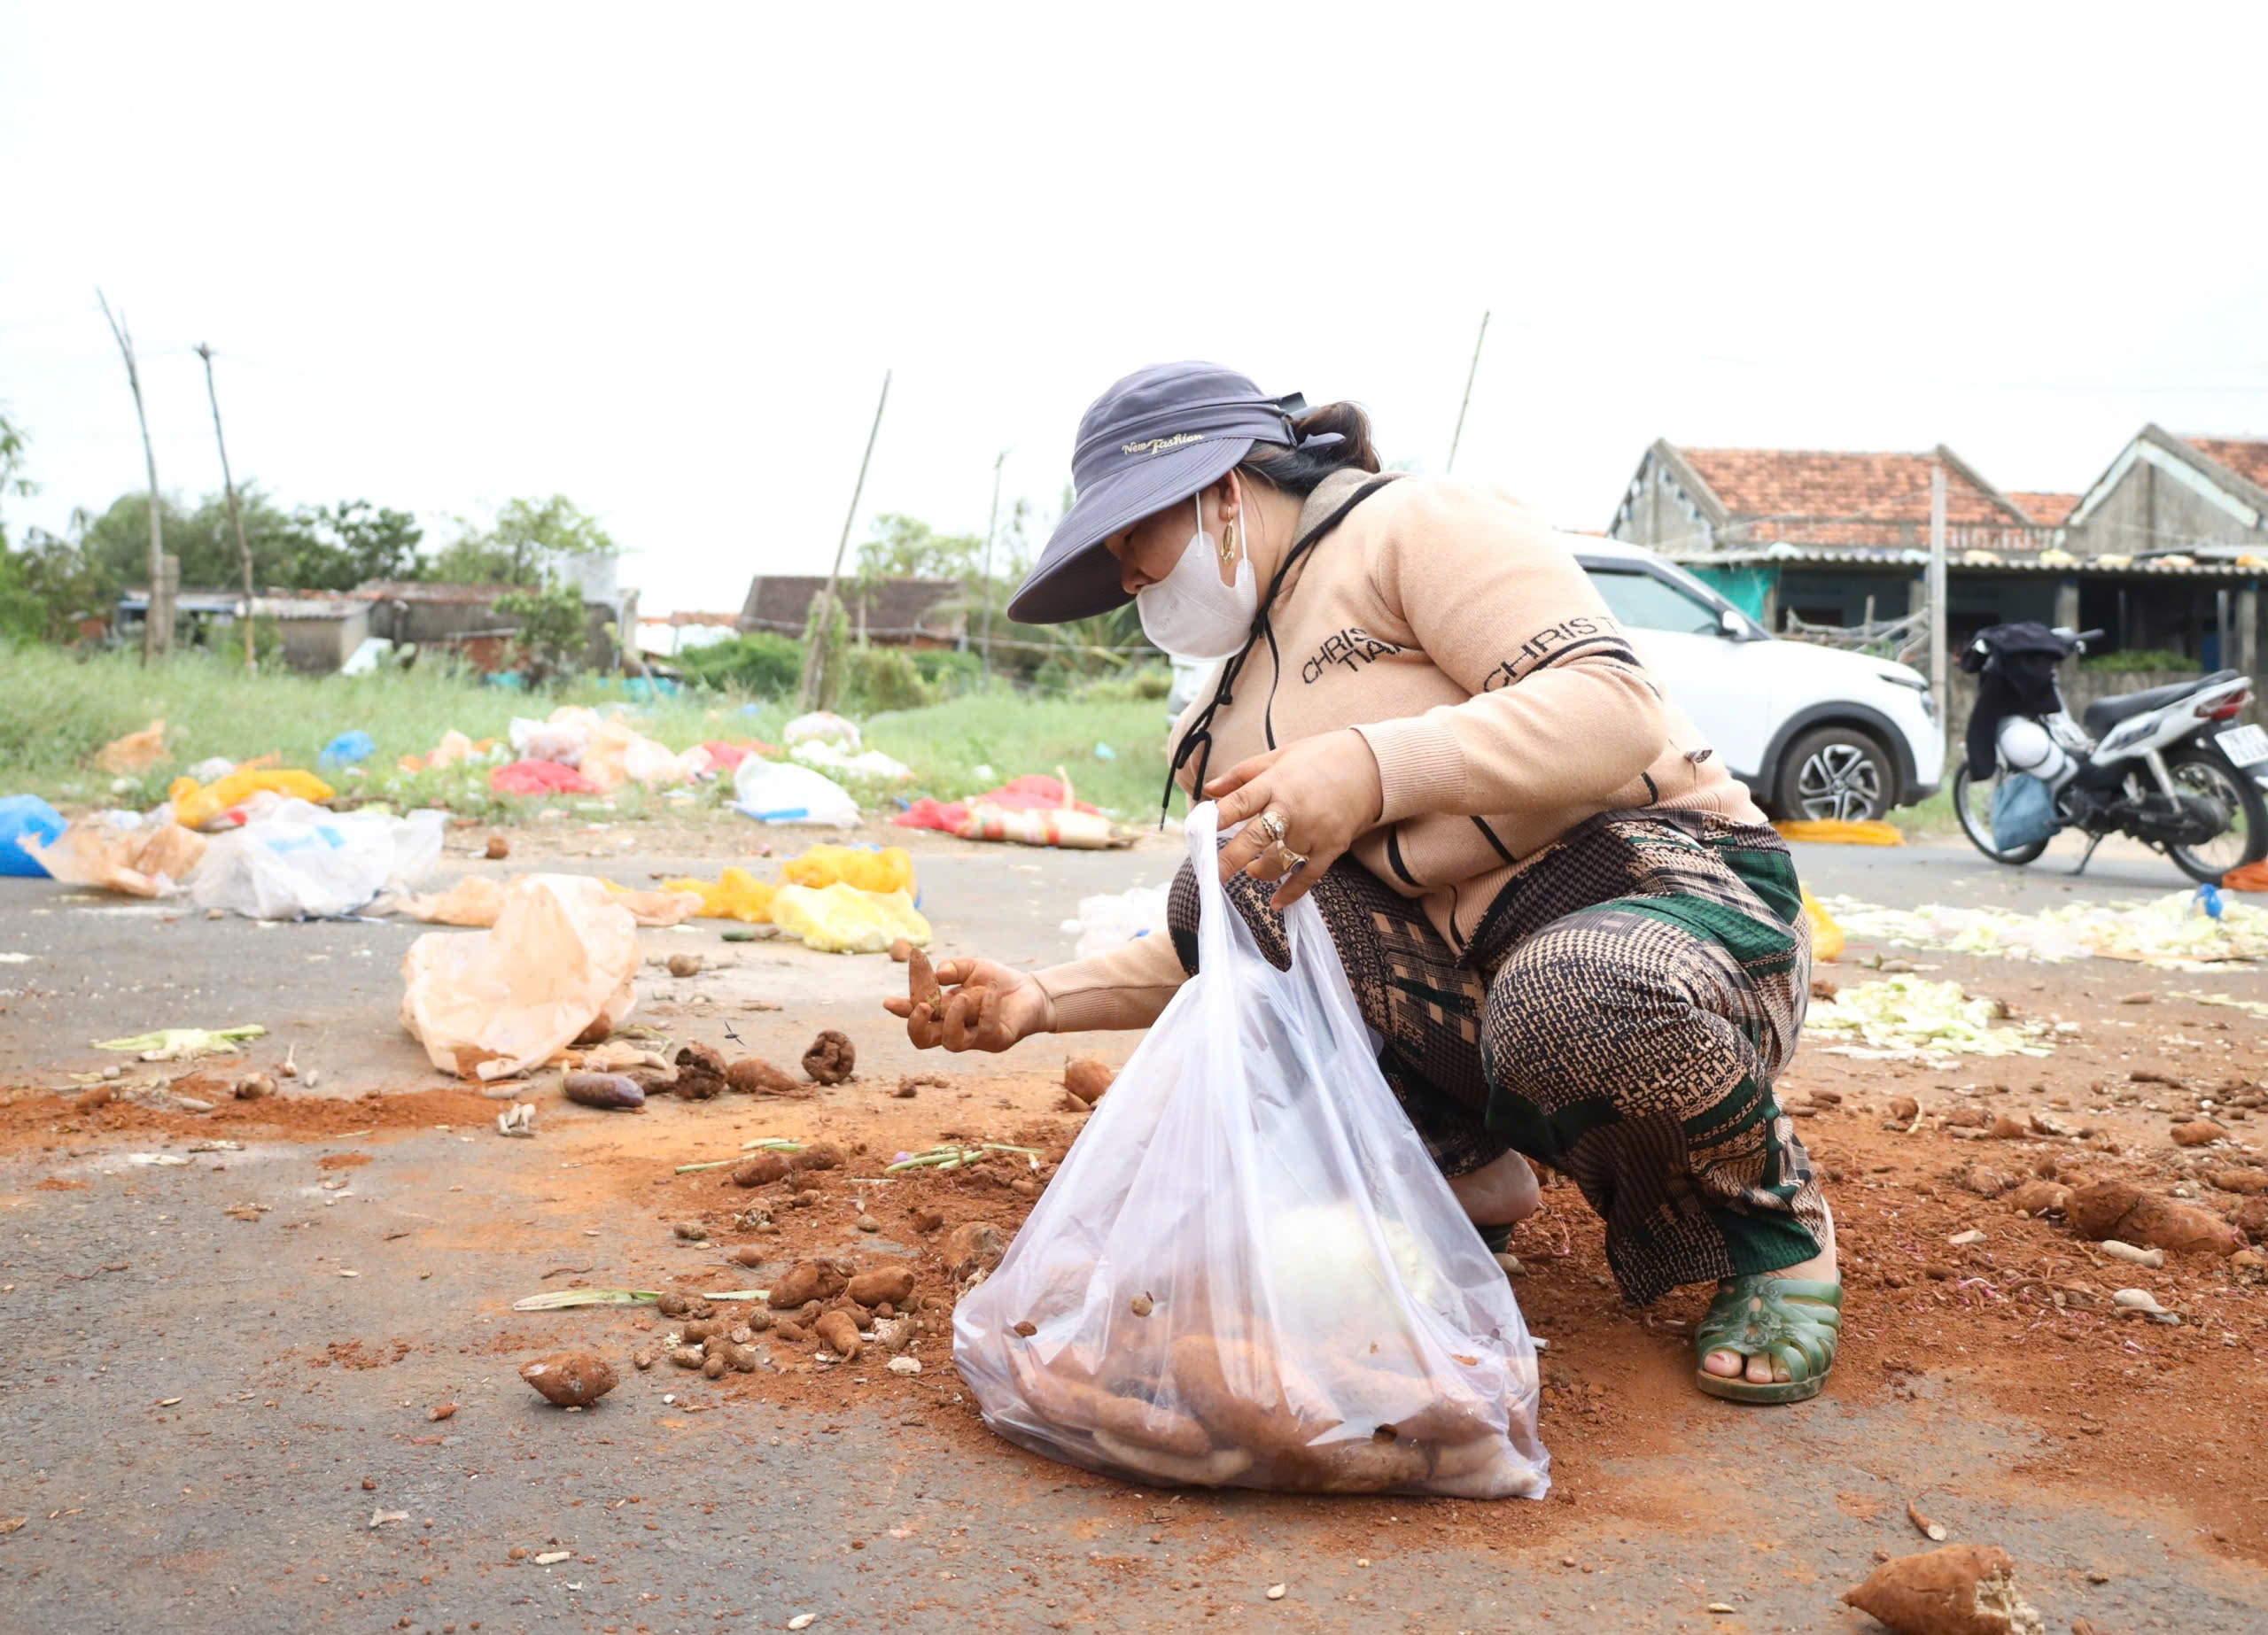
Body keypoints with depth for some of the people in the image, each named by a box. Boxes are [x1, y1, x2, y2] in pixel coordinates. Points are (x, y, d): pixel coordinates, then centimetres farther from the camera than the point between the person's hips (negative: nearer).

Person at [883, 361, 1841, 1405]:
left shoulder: (1412, 524, -5)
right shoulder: (1231, 715, 18)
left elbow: (1614, 708, -21)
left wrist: (1374, 768, -34)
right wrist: (1045, 1000, 3)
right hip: (1467, 970, 7)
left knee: (1574, 997, -41)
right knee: (1213, 899, -11)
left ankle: (1777, 1232, -8)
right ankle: (1462, 1181, -1)